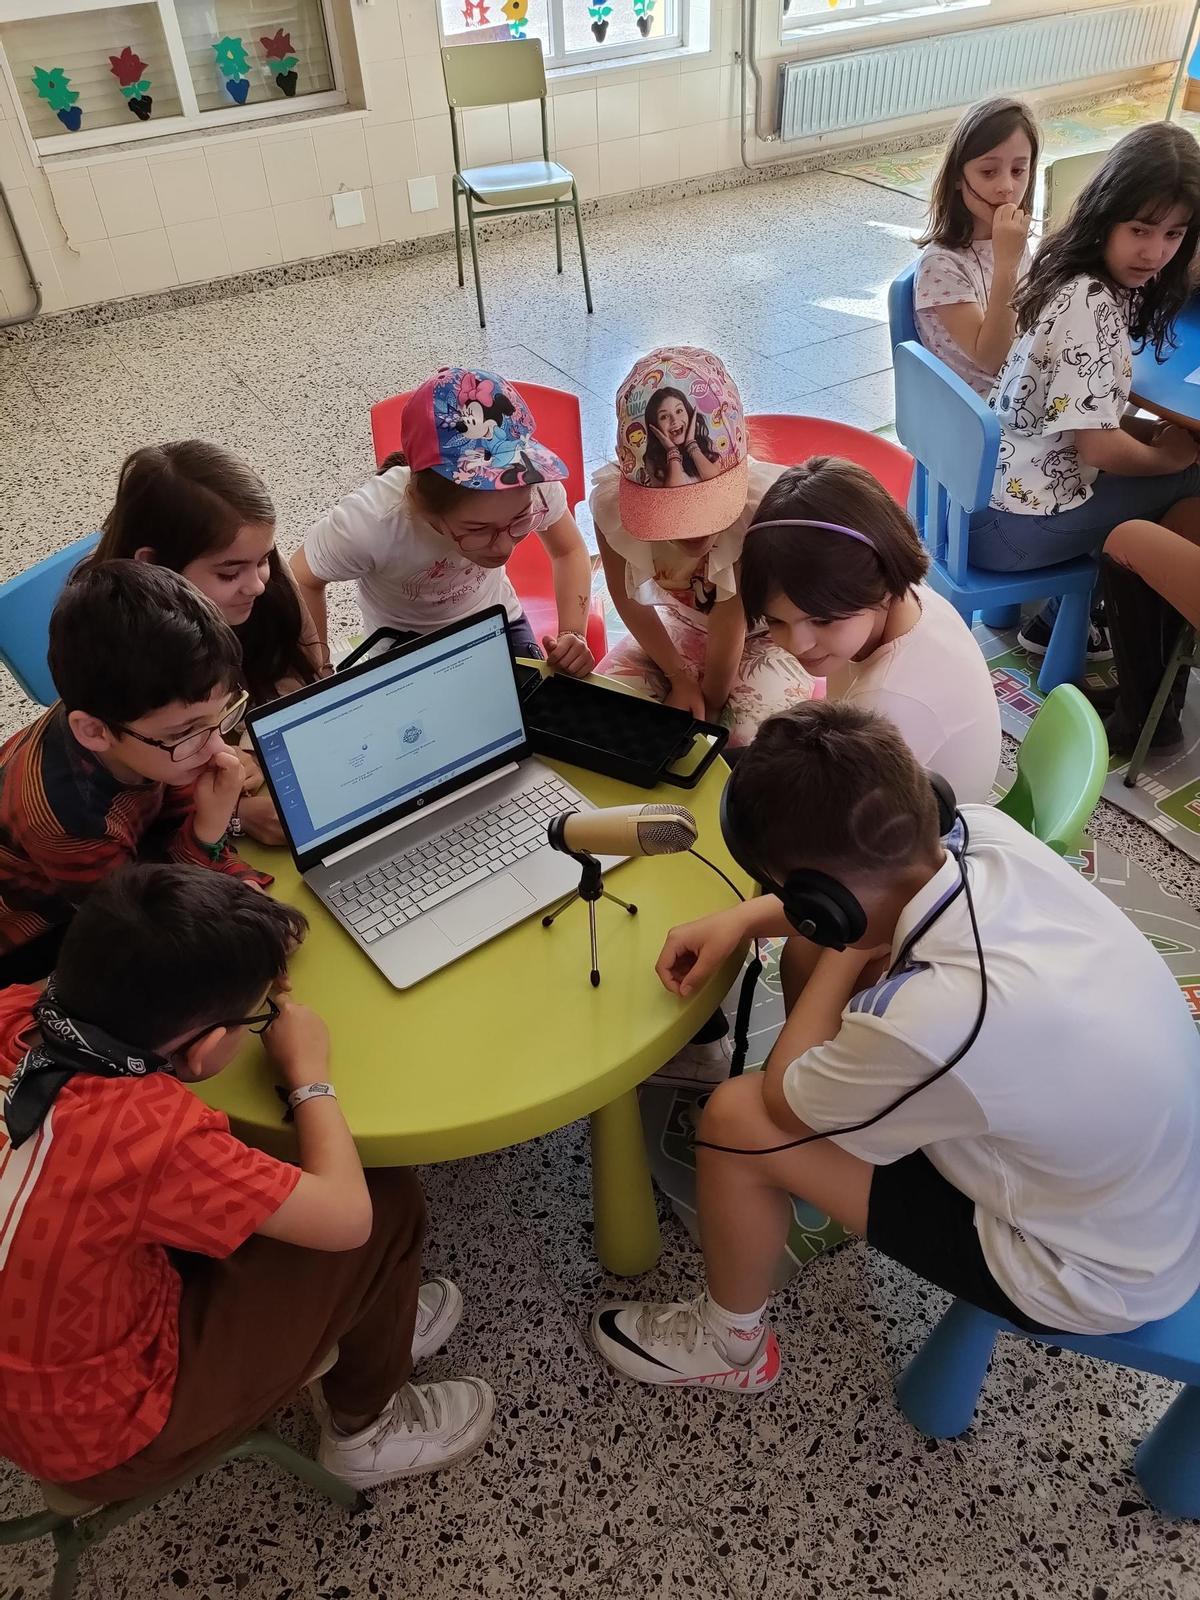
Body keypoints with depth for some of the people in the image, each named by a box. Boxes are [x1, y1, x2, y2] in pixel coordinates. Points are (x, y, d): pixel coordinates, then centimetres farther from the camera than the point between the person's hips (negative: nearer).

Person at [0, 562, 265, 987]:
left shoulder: (132, 713, -25)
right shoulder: (65, 814, -39)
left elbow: (177, 821, -10)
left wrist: (243, 885, -25)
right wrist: (210, 828, -35)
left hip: (105, 878, 5)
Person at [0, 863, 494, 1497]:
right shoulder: (144, 1133, -38)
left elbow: (113, 973, 8)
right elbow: (346, 1213, -27)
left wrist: (245, 949, -1)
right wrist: (308, 1070, -13)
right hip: (102, 1436, -7)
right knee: (388, 1204, -5)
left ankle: (363, 1326, 35)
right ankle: (366, 1426, 22)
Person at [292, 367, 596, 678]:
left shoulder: (534, 480, -32)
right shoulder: (369, 523, -38)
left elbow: (569, 551, -10)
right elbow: (303, 580, -16)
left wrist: (573, 635, -23)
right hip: (406, 641, -1)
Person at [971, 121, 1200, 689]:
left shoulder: (1082, 280, 8)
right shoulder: (1091, 305, -20)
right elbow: (1099, 447, -21)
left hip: (987, 482, 9)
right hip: (1010, 524, -9)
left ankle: (1059, 618, 27)